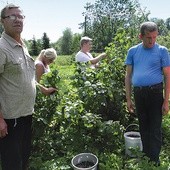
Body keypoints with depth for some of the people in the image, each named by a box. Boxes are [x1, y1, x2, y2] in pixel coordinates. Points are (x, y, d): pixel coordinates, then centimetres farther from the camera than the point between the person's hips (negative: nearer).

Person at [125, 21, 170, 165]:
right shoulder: (133, 51, 7)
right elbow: (128, 75, 9)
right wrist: (128, 99, 6)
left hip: (155, 93, -3)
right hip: (138, 93, 3)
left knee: (155, 129, 1)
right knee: (143, 127, 15)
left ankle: (155, 159, 16)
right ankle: (146, 156, 31)